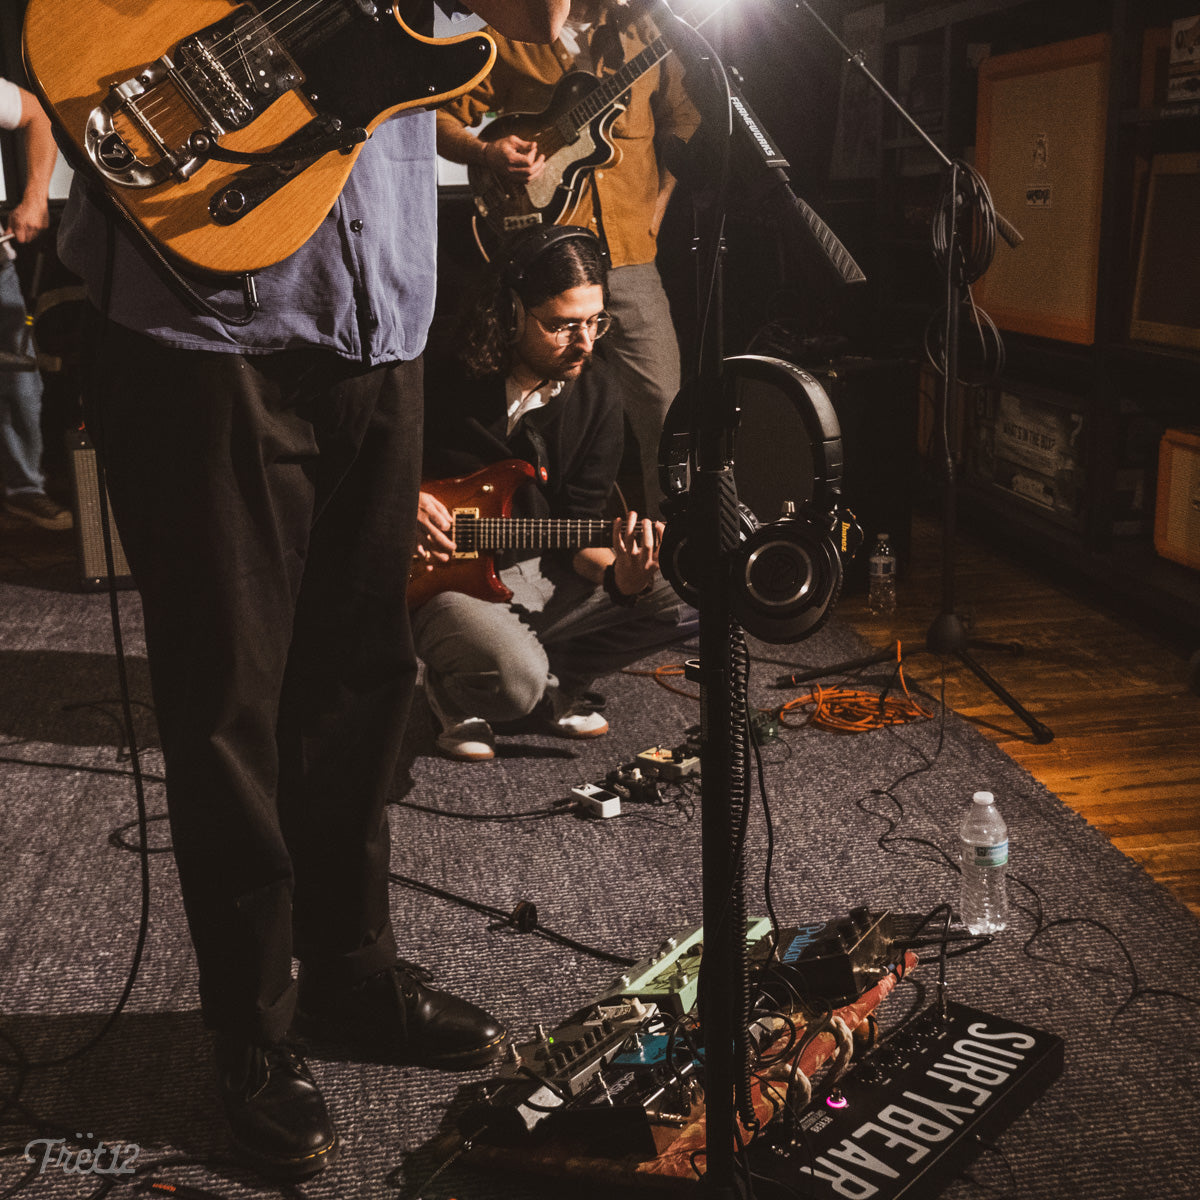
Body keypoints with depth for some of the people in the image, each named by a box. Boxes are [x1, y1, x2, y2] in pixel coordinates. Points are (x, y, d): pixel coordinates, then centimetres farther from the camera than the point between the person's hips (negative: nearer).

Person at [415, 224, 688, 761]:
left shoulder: (597, 395, -3)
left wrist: (620, 576, -24)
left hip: (537, 570, 5)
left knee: (681, 601, -12)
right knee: (515, 678, -34)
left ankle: (553, 681, 7)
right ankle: (455, 690, 4)